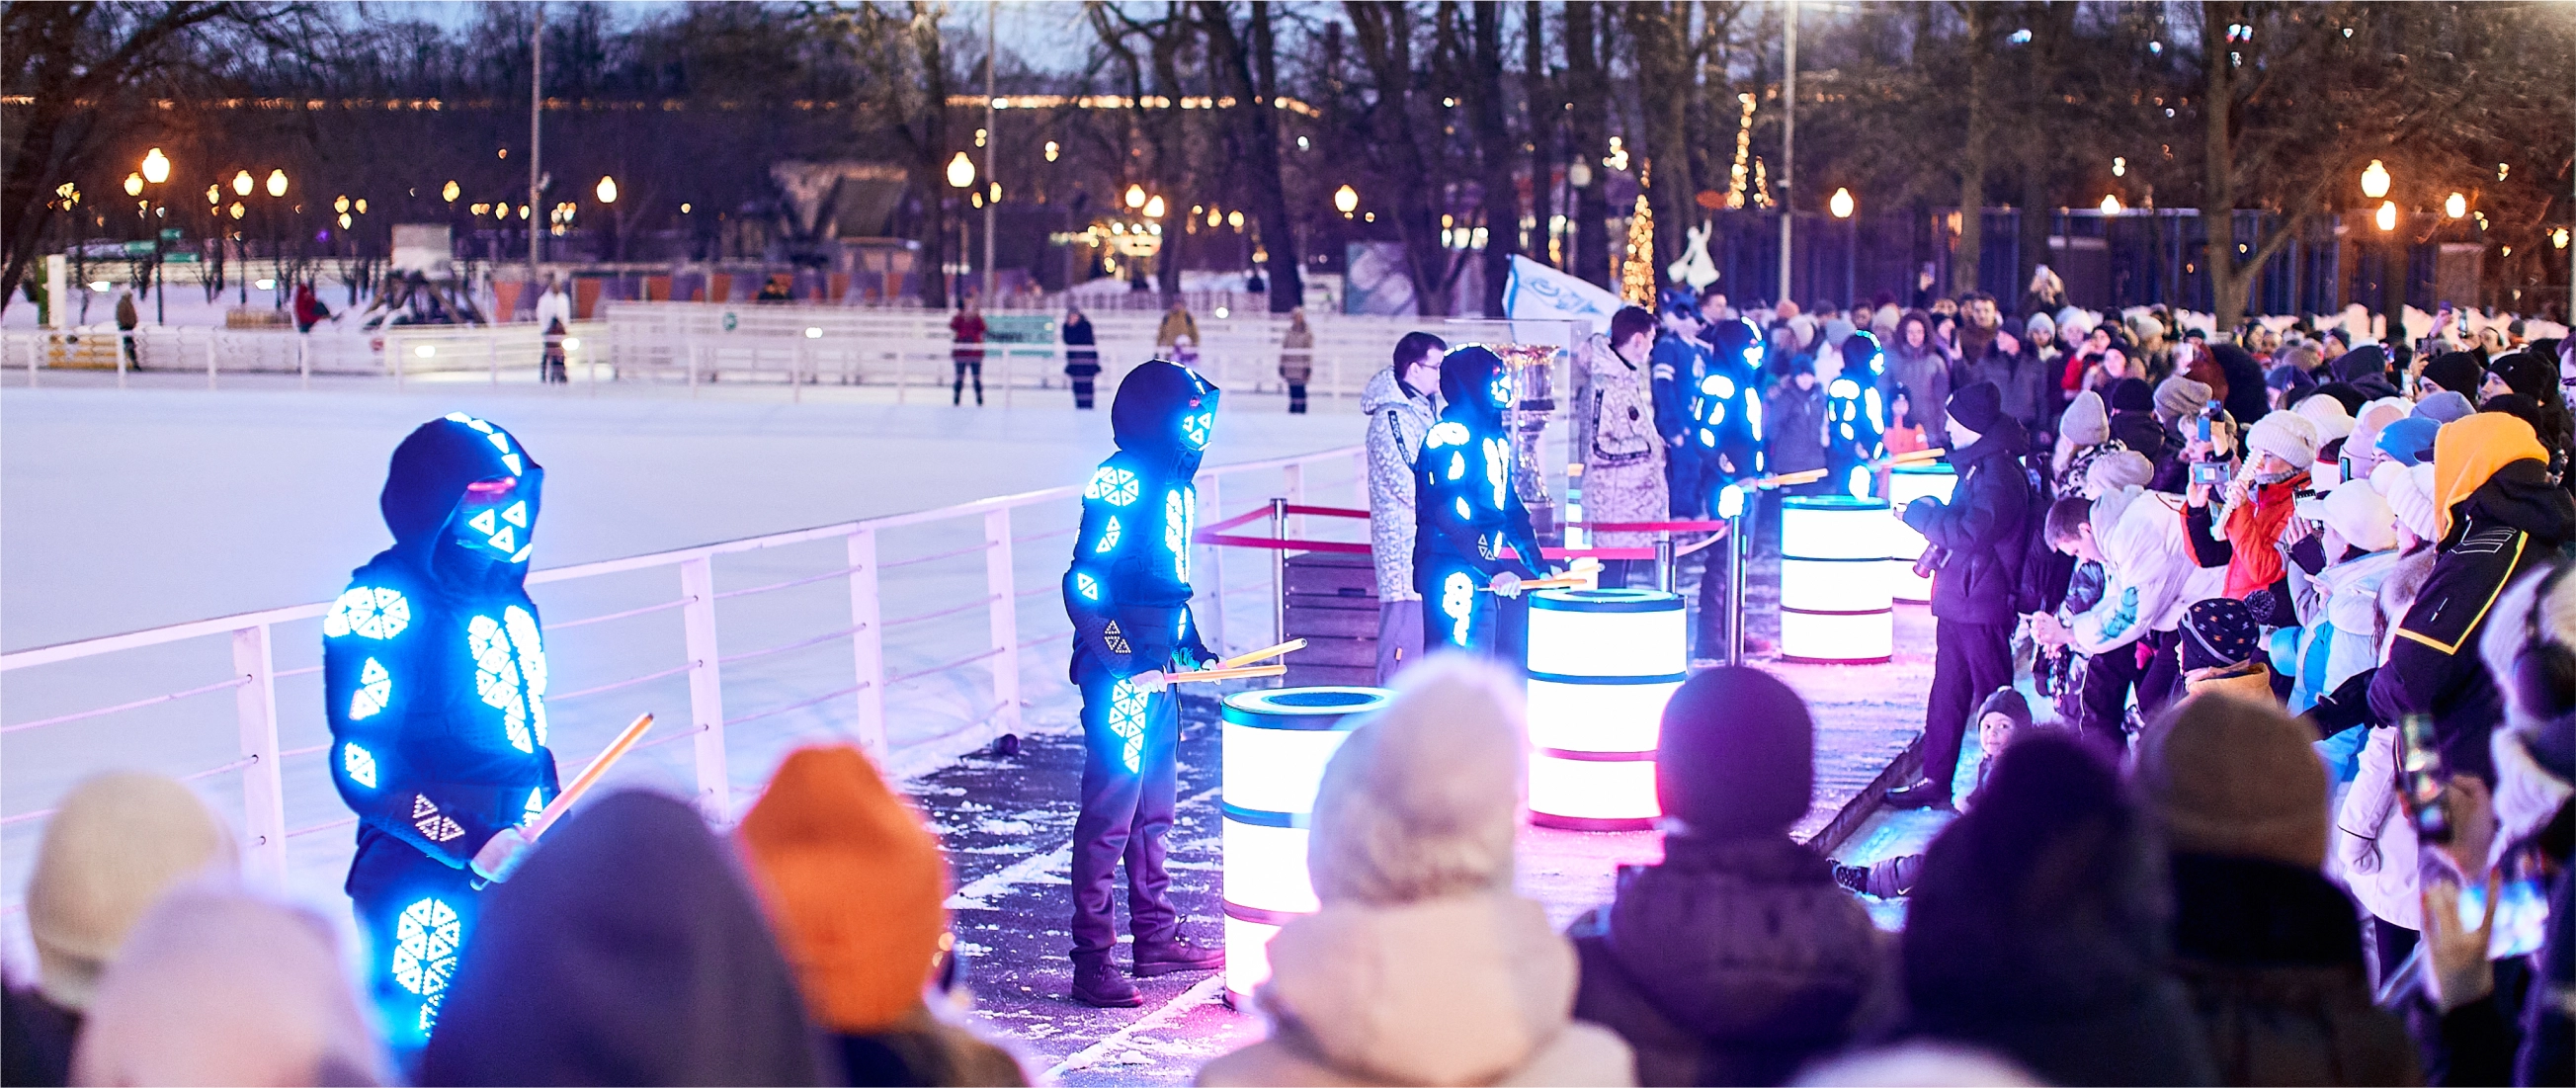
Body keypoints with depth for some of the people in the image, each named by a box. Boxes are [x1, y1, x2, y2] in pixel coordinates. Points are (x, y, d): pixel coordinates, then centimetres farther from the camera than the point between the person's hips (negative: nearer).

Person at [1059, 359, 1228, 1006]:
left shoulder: (1175, 482, 14)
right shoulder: (1120, 481, -15)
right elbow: (1085, 584, -20)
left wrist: (1192, 647, 19)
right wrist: (1128, 662, -22)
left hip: (1156, 669, 10)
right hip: (1118, 673, -10)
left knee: (1153, 808, 16)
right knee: (1110, 813, -7)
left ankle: (1157, 940, 26)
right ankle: (1092, 964, -3)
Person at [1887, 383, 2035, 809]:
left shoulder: (1999, 473, -18)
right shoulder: (1976, 465, 14)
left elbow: (1972, 531, -28)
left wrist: (1919, 515, -16)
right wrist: (1934, 511, 4)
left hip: (1982, 605, -10)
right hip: (1956, 601, 10)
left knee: (1992, 697, -1)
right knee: (1946, 694, 14)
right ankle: (1935, 781, 20)